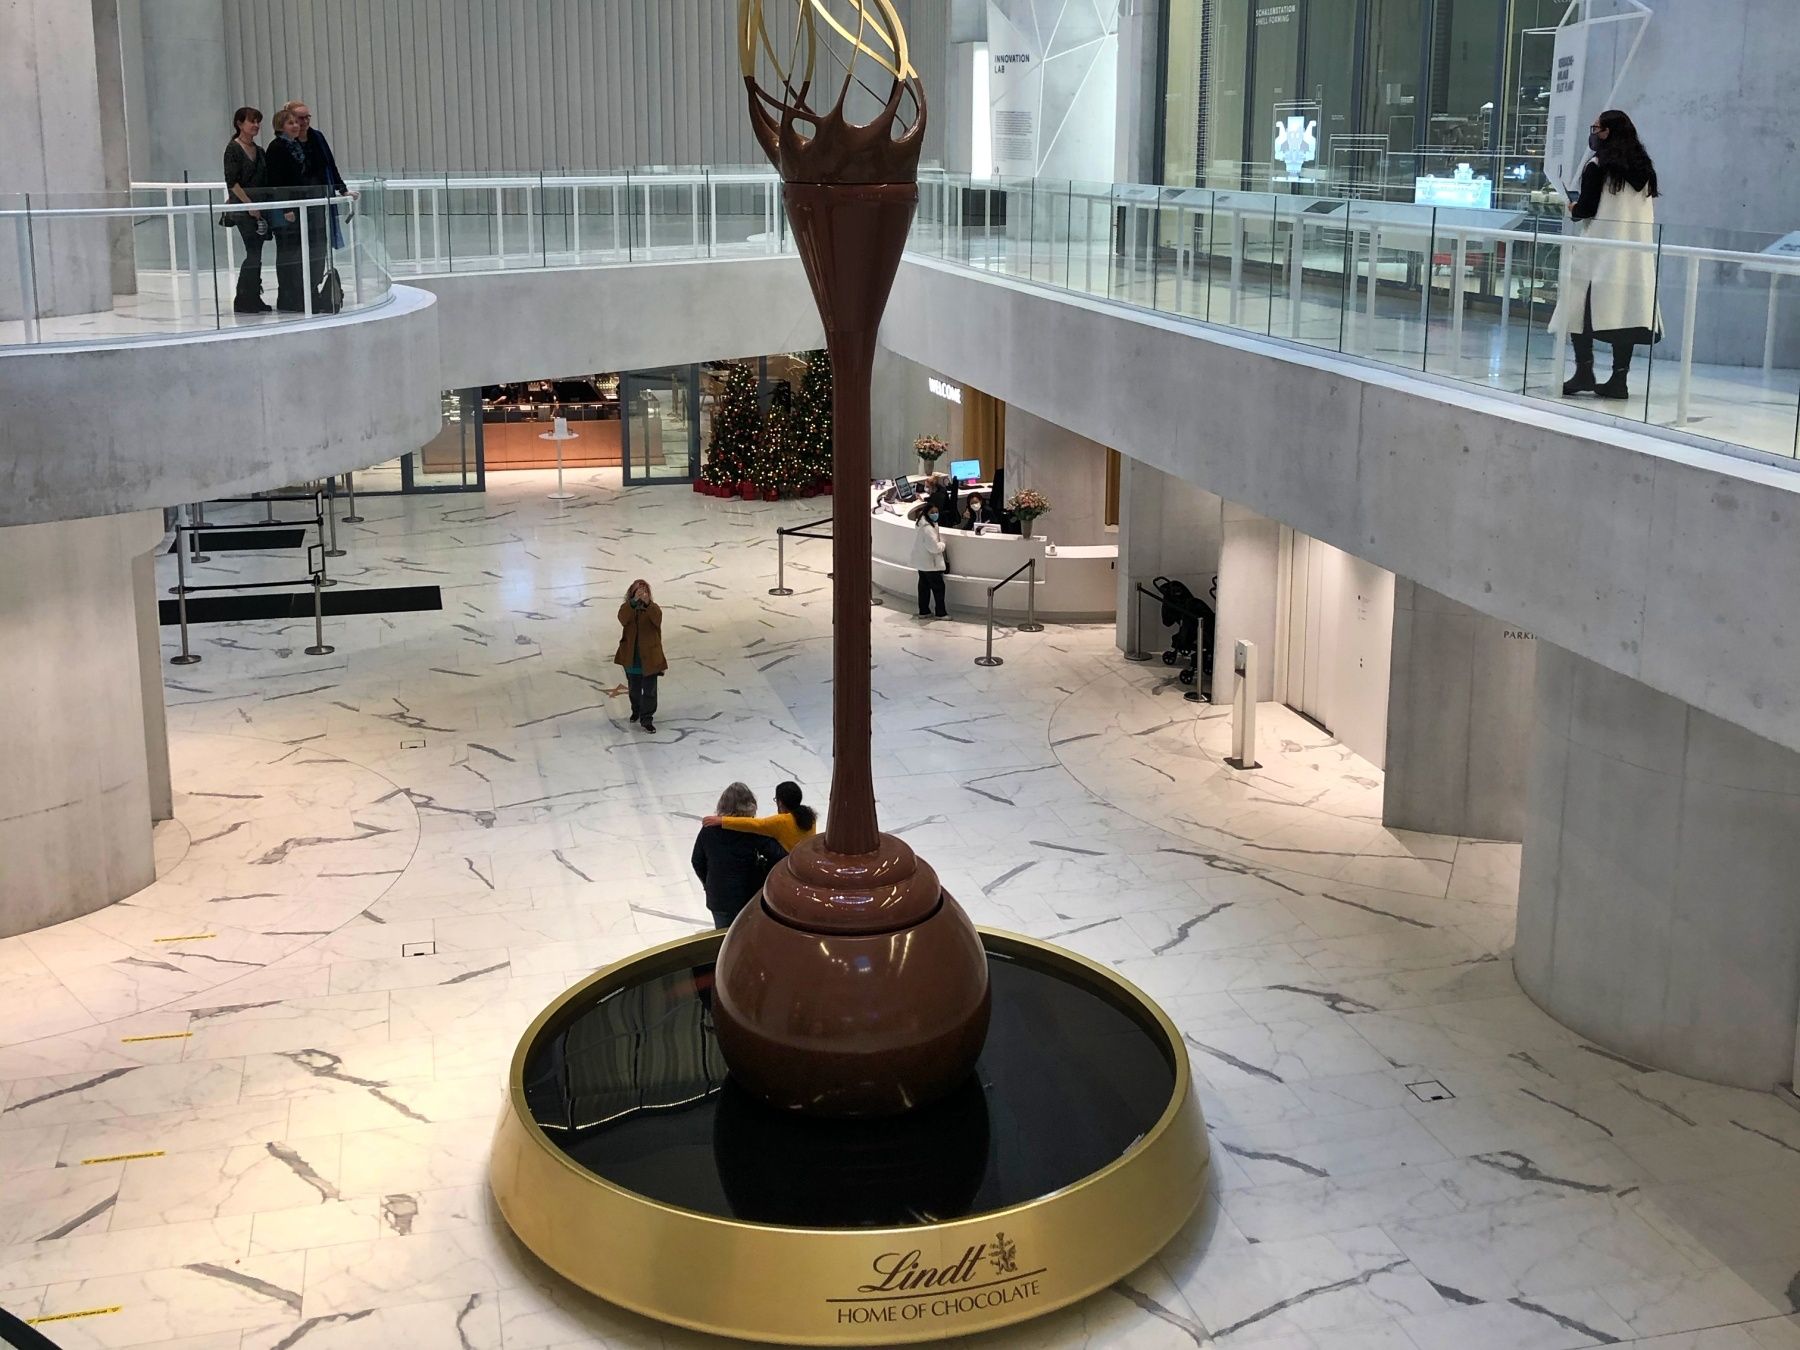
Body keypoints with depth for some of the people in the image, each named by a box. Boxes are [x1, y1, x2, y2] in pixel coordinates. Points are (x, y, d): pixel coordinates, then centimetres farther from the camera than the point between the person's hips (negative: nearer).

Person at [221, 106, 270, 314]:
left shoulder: (259, 150, 15)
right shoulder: (233, 148, -7)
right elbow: (232, 182, -13)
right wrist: (249, 204, -17)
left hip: (260, 208, 7)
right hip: (243, 208, -7)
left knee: (255, 255, 8)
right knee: (253, 254, -10)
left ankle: (253, 299, 12)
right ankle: (244, 301, -4)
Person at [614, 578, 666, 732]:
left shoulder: (653, 608, -6)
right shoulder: (627, 608, -4)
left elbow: (657, 619, -29)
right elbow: (623, 619, -28)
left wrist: (647, 603, -46)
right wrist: (634, 602, -42)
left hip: (650, 657, -2)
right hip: (631, 656, 2)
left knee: (650, 689, -3)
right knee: (634, 688, 19)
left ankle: (646, 719, 6)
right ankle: (636, 711, 41)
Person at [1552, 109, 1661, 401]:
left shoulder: (1598, 166, -6)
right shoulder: (1643, 167, 13)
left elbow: (1586, 209, -9)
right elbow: (1644, 212, 15)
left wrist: (1573, 208, 13)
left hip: (1599, 251, -6)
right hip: (1635, 253, 6)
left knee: (1581, 311, 1)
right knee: (1625, 311, 3)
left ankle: (1584, 371, -7)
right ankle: (1619, 380, 3)